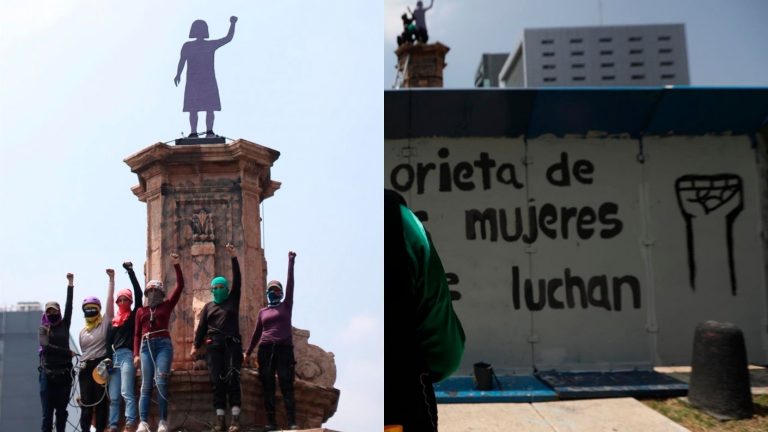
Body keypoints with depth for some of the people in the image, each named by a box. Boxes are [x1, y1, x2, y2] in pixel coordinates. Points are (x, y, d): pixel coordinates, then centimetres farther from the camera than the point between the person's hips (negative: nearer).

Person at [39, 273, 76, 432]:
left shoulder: (64, 325, 11)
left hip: (64, 372, 2)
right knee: (47, 411, -2)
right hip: (48, 373, -1)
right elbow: (45, 345, -10)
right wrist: (68, 353, -9)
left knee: (62, 410, 4)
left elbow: (69, 305, 3)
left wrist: (70, 283, -3)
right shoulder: (43, 329, 7)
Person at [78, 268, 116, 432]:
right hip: (85, 368, 4)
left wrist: (111, 279, -10)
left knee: (101, 400, -1)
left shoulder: (105, 323, 2)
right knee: (86, 402, 3)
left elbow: (110, 299, -6)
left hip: (102, 365, -4)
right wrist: (83, 364, 11)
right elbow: (84, 351, 18)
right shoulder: (82, 332, 17)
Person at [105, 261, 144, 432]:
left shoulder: (134, 315, 5)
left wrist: (130, 272, -7)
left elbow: (138, 294, -6)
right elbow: (109, 341, 16)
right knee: (113, 396, 4)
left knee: (126, 392, -14)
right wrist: (108, 359, 2)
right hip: (114, 357, 6)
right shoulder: (113, 320, 19)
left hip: (127, 355, -5)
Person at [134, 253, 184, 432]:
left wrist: (176, 265, 0)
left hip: (163, 344, -2)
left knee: (161, 382, -13)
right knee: (146, 385, -3)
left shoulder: (167, 305, 12)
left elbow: (180, 286, 5)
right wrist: (136, 354, 5)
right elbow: (137, 334, 15)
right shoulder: (141, 311, 16)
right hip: (146, 346, 2)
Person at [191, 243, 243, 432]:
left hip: (232, 344, -2)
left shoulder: (233, 300, 13)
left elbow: (237, 279, 4)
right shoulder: (208, 306, 19)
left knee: (232, 378, -12)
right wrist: (195, 346, 3)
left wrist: (233, 257, -3)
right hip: (213, 345, 2)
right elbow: (201, 327, 13)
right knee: (217, 380, -4)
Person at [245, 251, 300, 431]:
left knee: (286, 386, -8)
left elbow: (290, 284, 1)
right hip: (265, 349, 3)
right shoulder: (263, 311, 17)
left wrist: (291, 262, -3)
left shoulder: (286, 305, 10)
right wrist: (248, 352, 20)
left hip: (284, 348, -3)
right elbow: (257, 333, 21)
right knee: (268, 387, -1)